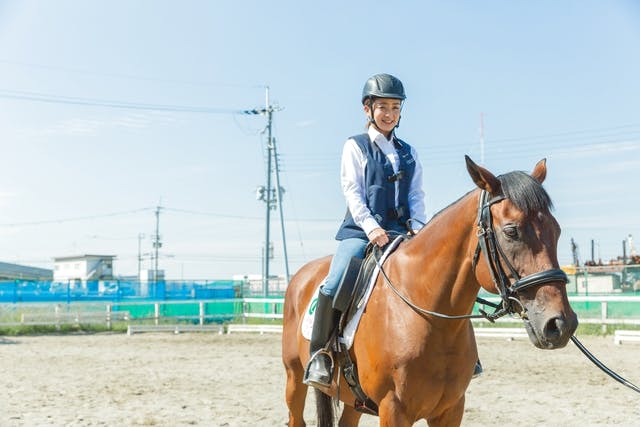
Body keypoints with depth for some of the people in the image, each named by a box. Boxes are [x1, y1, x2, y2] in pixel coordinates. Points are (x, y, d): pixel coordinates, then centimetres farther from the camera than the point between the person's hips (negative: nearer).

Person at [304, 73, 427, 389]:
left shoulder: (408, 152, 19)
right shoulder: (355, 147, 7)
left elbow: (416, 195, 12)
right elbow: (352, 191, -4)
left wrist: (418, 227, -6)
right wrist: (370, 226, -18)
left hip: (401, 232, 4)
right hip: (361, 231, -4)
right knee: (335, 283, -26)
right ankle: (319, 353, -14)